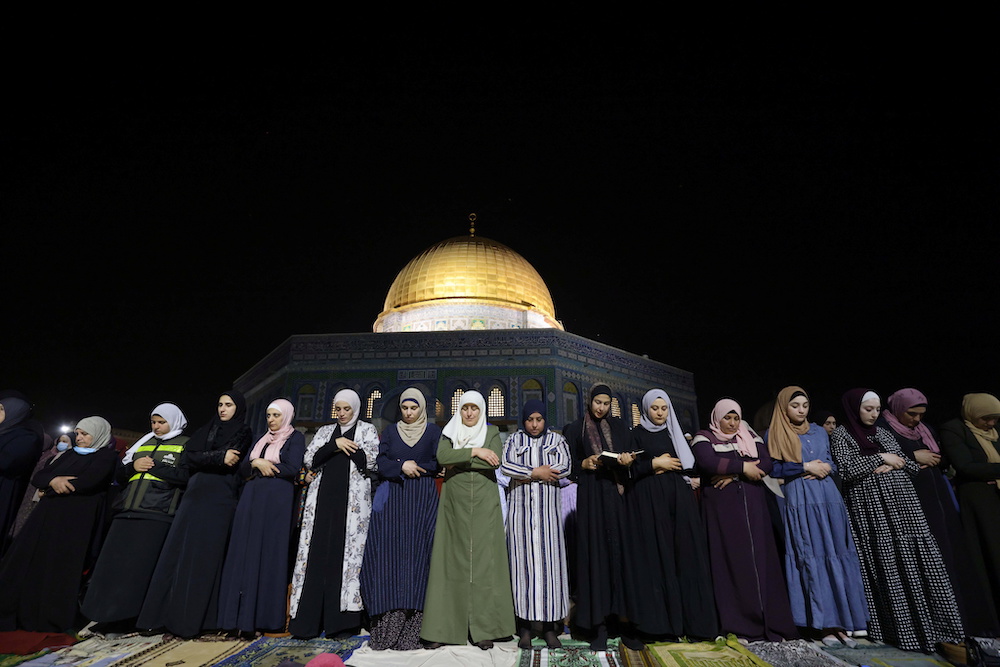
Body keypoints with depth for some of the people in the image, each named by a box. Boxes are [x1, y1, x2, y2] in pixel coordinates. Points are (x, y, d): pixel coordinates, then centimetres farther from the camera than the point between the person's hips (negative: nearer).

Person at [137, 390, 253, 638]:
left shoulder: (243, 433, 3)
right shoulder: (207, 430, 18)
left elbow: (230, 461, -12)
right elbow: (186, 457, 4)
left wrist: (201, 459, -9)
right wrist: (219, 457, -8)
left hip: (218, 501, -5)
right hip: (194, 497, 5)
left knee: (203, 557, -4)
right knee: (177, 553, 2)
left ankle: (191, 619, 2)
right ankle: (166, 613, 9)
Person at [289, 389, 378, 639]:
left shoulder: (367, 429, 8)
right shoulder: (325, 431, 18)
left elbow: (369, 461, -5)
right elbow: (310, 460, 5)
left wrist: (344, 446, -3)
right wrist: (335, 444, -7)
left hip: (352, 498, -3)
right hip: (323, 497, 3)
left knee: (346, 551, -6)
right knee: (317, 551, -1)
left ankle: (339, 618, 0)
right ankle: (309, 619, 5)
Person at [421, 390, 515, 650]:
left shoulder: (492, 432, 8)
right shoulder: (449, 433, 10)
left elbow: (495, 461, -9)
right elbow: (442, 457, -10)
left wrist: (459, 461, -8)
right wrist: (474, 452, -16)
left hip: (484, 505, -1)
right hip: (455, 504, 1)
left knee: (483, 561, -1)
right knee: (452, 561, 2)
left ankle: (483, 628, 6)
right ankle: (442, 628, 9)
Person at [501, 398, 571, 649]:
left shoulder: (556, 439, 9)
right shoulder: (514, 440, 10)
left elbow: (565, 467, -5)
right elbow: (505, 466, -5)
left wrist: (527, 474, -8)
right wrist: (537, 472, -11)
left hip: (547, 507, 0)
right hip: (520, 507, 0)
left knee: (550, 560, -2)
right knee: (523, 560, -1)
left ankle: (550, 625, 6)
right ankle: (525, 626, 6)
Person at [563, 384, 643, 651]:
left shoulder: (619, 427, 13)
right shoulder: (576, 429, 7)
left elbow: (631, 457, 11)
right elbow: (569, 464, 5)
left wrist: (628, 460, -10)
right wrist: (585, 464, -13)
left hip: (617, 495, 2)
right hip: (591, 497, -2)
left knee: (621, 551, -1)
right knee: (595, 553, -2)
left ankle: (624, 621, 6)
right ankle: (599, 625, 5)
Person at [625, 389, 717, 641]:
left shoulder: (677, 434, 16)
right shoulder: (637, 434, 4)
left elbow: (691, 466, 9)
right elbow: (630, 468, -5)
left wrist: (668, 465, -5)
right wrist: (655, 463, -11)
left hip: (679, 499, 4)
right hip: (649, 500, -4)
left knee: (685, 555, -1)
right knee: (656, 557, -5)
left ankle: (691, 620, 5)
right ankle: (661, 620, 1)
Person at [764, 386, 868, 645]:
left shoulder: (819, 432, 15)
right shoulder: (773, 435, 2)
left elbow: (832, 463, 16)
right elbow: (773, 469, -6)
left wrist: (824, 467, -5)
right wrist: (805, 467, -10)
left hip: (828, 496, 4)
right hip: (799, 500, -4)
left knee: (836, 555, 1)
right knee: (810, 558, -3)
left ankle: (840, 622, 8)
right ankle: (823, 624, 3)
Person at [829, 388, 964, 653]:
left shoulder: (883, 433, 16)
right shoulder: (841, 434, 0)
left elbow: (913, 466, 15)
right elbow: (846, 470, -12)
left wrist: (894, 464, -5)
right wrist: (880, 458, -9)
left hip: (901, 503, 5)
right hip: (871, 508, -5)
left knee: (920, 562, -1)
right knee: (886, 567, -4)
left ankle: (931, 626, 5)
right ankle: (902, 630, 4)